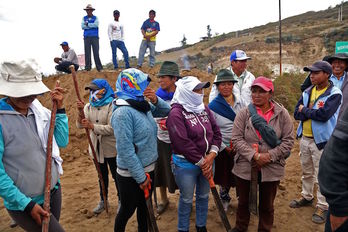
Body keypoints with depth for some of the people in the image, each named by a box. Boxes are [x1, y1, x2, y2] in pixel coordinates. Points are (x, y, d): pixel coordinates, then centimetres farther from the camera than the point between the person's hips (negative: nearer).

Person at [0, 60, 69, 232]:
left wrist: (60, 109, -10)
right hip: (23, 204, -5)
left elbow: (62, 142, -1)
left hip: (54, 191, 6)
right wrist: (27, 204, -18)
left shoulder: (40, 111, -2)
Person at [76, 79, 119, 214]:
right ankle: (103, 200, 38)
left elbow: (111, 128, -23)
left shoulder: (112, 105, -15)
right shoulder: (88, 106, 2)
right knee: (102, 175, 21)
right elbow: (80, 125, -6)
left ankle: (121, 200, 29)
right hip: (97, 148, 5)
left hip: (111, 148, -5)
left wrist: (92, 126, -28)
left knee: (116, 175, 10)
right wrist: (80, 111, -22)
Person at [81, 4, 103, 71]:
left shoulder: (95, 18, 11)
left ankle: (99, 67, -5)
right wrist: (92, 26, -7)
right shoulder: (84, 18, 15)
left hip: (95, 37, -2)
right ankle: (88, 67, 0)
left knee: (96, 52, -6)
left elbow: (96, 25, -9)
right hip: (87, 37, 2)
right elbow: (82, 26, -1)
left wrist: (87, 24, -6)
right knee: (87, 52, -2)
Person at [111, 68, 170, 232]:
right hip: (131, 175, -7)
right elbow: (125, 150, -25)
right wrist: (140, 177, -20)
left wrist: (155, 100, -9)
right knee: (128, 210, 14)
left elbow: (166, 110, 12)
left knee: (145, 206, 24)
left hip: (148, 169, 8)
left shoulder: (143, 105, 1)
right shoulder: (123, 112, -24)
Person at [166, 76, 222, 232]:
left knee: (204, 196, 20)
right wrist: (201, 162, -16)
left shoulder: (204, 109, 4)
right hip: (186, 164, -6)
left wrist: (211, 155, -10)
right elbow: (183, 143, -22)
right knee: (186, 199, 10)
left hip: (207, 162, 6)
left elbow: (216, 132, 4)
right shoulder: (176, 113, -17)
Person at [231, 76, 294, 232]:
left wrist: (269, 156, -17)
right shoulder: (244, 113, -6)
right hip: (245, 167, 1)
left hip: (272, 169, 0)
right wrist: (254, 156, -20)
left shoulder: (282, 114, -5)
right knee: (244, 202, 21)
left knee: (267, 205, 19)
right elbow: (236, 139, -10)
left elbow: (288, 140, -6)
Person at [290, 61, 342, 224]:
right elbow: (296, 114, -1)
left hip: (321, 140, -6)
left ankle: (323, 206, 20)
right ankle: (306, 197, 38)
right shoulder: (307, 92, 6)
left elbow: (324, 115, -26)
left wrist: (305, 110, -11)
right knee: (307, 172, 21)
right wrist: (313, 112, -18)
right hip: (305, 138, 6)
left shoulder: (334, 94, -13)